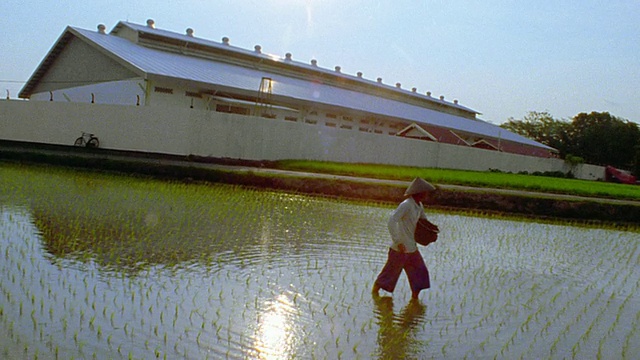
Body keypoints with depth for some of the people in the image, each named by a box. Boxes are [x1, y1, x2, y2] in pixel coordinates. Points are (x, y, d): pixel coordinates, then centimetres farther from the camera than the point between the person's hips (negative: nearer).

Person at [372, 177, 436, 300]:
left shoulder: (419, 206, 5)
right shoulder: (406, 205, -21)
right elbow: (392, 221, -30)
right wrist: (398, 242, -29)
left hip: (412, 248, 8)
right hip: (400, 248, -8)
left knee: (420, 272, 5)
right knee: (391, 272, 7)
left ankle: (414, 297, 14)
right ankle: (375, 291, 27)